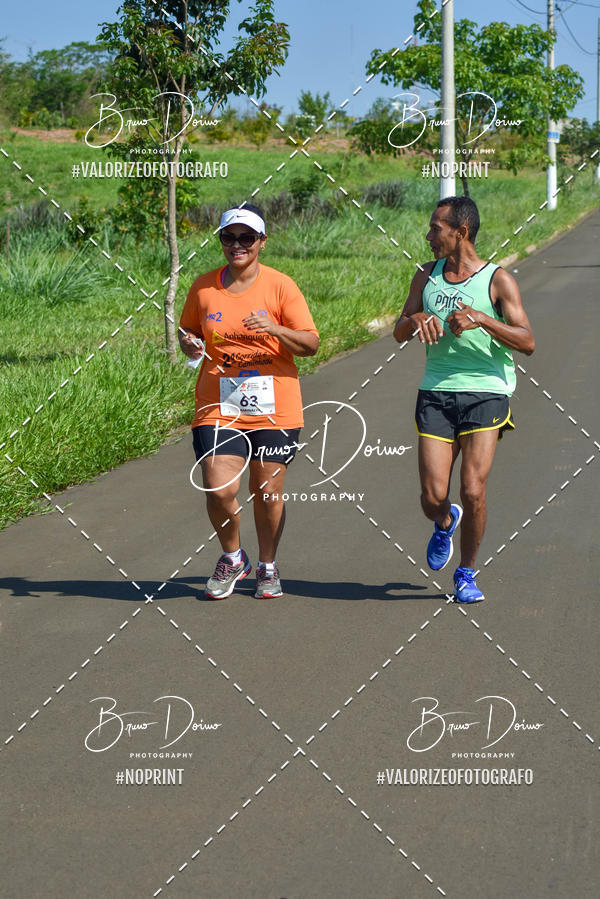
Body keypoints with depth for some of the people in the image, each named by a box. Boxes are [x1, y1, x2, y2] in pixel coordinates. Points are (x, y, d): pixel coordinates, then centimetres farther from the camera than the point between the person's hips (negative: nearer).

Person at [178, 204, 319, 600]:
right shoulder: (204, 287, 5)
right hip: (218, 406, 1)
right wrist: (190, 345, -3)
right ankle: (232, 557, 16)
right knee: (219, 489, -11)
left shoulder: (280, 286, -2)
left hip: (274, 407, -1)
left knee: (268, 493, 5)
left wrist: (275, 329, -21)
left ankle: (268, 565, 28)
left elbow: (311, 344, -3)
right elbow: (188, 330, 20)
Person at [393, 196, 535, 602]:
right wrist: (416, 319, -10)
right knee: (433, 497, -5)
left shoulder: (498, 280, -3)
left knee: (473, 492, -13)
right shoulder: (427, 275, 11)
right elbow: (399, 333, 14)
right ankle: (445, 523, 33)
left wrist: (482, 319, -24)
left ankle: (467, 573, 9)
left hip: (486, 392, -3)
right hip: (436, 393, 3)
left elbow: (527, 342, -10)